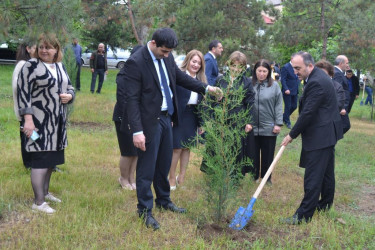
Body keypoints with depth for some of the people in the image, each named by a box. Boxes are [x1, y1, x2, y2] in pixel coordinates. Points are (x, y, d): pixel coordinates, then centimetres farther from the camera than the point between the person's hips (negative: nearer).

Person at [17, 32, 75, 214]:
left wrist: (69, 95, -3)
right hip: (39, 122, -7)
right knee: (40, 160, -5)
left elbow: (69, 88, 21)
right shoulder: (31, 66, -10)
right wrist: (27, 119, -21)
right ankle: (38, 202, 1)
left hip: (57, 123, 7)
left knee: (51, 159, 15)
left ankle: (45, 192, 30)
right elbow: (23, 93, -14)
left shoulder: (60, 66, 12)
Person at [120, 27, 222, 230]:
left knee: (164, 164, 20)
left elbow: (180, 77, 18)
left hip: (166, 118, 8)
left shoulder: (166, 57, 3)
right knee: (146, 168, 3)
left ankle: (163, 200, 38)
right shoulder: (135, 63, -19)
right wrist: (137, 131, -22)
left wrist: (206, 88, 9)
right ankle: (145, 211, 17)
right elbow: (132, 99, -19)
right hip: (150, 122, -7)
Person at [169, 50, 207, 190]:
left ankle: (182, 177, 23)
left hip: (192, 116, 6)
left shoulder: (201, 80, 10)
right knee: (177, 148, -2)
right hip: (178, 116, -6)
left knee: (187, 147, 11)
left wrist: (200, 123, 11)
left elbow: (202, 102, 12)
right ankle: (172, 178, 12)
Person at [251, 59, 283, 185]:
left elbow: (278, 106, 1)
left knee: (268, 155, 9)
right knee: (253, 155, 9)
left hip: (269, 127, 0)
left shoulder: (274, 85, 0)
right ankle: (254, 176, 23)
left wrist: (278, 124, -4)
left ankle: (266, 178, 23)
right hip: (252, 126, 0)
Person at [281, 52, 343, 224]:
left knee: (313, 176, -8)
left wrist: (292, 135, -13)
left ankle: (304, 215, -5)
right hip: (328, 132, 11)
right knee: (326, 172, 20)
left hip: (320, 136, -11)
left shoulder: (316, 82, -22)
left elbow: (307, 113, -23)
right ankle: (325, 205, 33)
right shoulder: (319, 77, 12)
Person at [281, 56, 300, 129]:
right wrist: (286, 89, -25)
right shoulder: (286, 67, -13)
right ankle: (287, 122, 17)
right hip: (288, 91, -7)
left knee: (294, 106, 10)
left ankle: (284, 117, 31)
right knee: (288, 107, 2)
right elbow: (283, 79, -15)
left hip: (295, 91, 7)